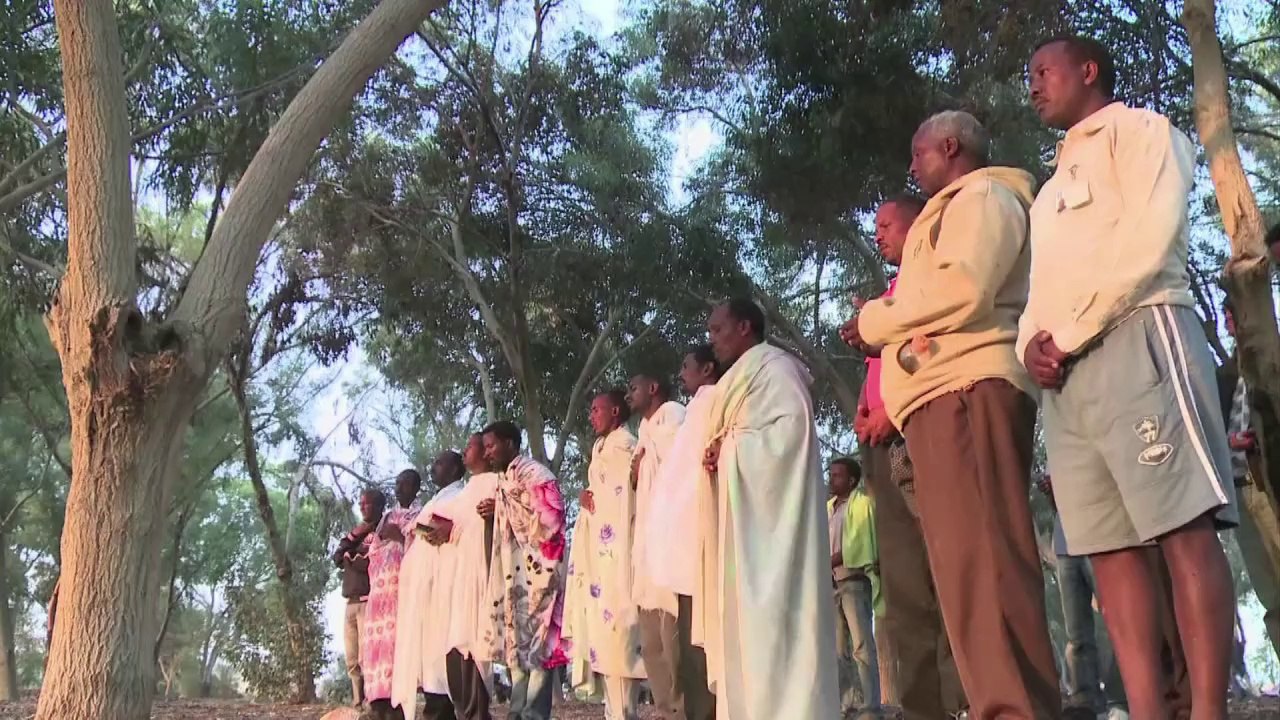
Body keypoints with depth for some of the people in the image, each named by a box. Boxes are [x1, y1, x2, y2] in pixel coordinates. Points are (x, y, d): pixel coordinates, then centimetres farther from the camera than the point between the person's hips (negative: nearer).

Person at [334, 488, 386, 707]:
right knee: (352, 660, 7)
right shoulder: (359, 531, 23)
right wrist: (351, 537, -1)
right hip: (352, 602, 8)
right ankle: (358, 702, 11)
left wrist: (351, 557, 3)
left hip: (369, 600, -8)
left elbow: (369, 563, -13)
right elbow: (337, 559, 14)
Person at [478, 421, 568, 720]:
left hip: (535, 567, -9)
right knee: (517, 639, 7)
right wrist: (492, 513, 8)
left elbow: (550, 517, -15)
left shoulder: (532, 472, -7)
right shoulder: (504, 479, 19)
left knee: (536, 635, -10)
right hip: (515, 571, 9)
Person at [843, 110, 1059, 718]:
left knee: (981, 558, -18)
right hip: (943, 392, 10)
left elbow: (963, 288, -13)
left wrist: (875, 321, -3)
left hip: (967, 387, -10)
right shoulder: (952, 213, 33)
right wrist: (886, 337, 12)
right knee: (964, 561, 3)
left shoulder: (983, 195, 5)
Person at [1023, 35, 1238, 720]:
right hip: (1064, 373, 8)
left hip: (1135, 340, -8)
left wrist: (1069, 335, -9)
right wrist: (1032, 343, 4)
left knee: (1183, 528, -13)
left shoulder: (1139, 128, 10)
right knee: (1109, 546, -2)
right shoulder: (1054, 186, 32)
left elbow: (1151, 236, -7)